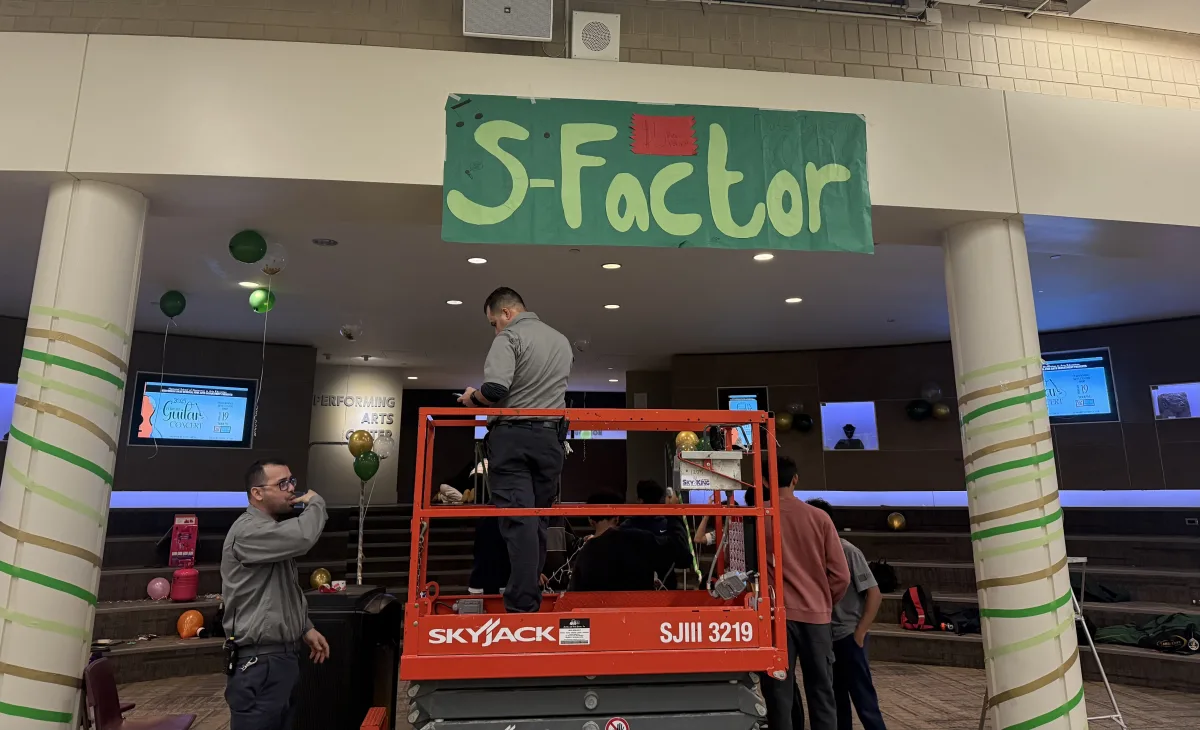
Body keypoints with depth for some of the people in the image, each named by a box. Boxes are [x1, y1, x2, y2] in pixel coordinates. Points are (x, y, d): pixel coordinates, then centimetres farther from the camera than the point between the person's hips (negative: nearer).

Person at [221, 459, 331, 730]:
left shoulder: (274, 530, 16)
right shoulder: (248, 531, -18)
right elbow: (303, 537, -37)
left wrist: (306, 628, 16)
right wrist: (315, 503, -17)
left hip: (282, 658, 10)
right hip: (258, 665, -10)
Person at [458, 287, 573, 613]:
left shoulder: (510, 336, -6)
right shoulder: (562, 341, 17)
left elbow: (495, 389, -19)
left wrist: (473, 398, 0)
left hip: (513, 436, -6)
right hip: (551, 438, 6)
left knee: (518, 520, -6)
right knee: (539, 519, 12)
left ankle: (522, 605, -7)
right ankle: (531, 598, 19)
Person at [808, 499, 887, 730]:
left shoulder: (848, 552, -12)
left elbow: (874, 594, -12)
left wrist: (860, 632, -14)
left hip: (848, 636, -6)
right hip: (826, 636, 6)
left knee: (863, 696, -1)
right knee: (836, 696, 15)